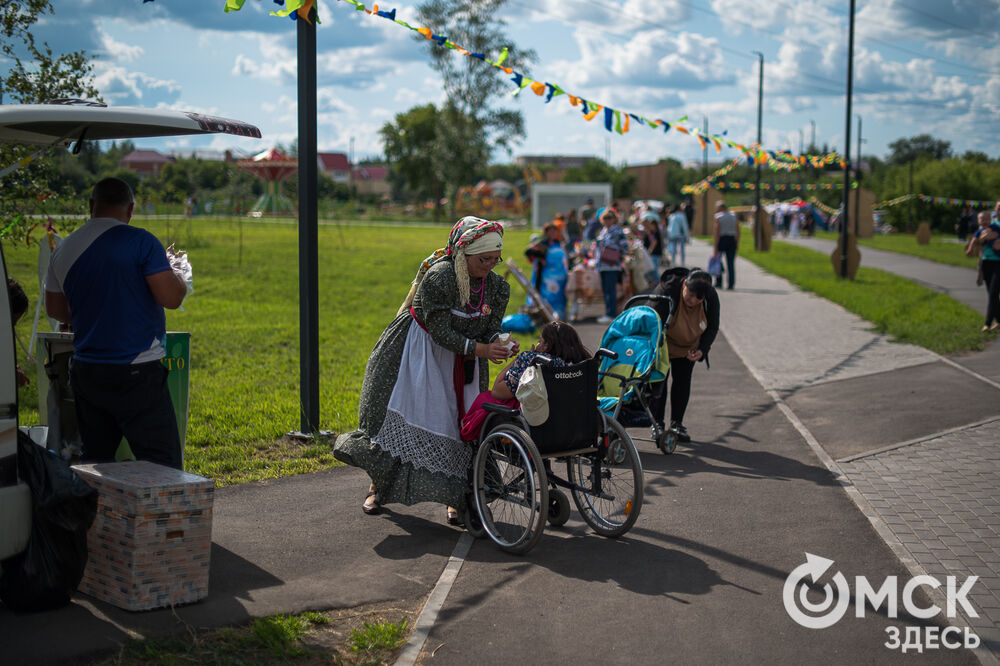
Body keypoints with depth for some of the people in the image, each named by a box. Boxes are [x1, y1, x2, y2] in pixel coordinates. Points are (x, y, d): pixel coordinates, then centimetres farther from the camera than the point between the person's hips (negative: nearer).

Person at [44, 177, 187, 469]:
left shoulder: (63, 250, 10)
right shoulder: (140, 241, -9)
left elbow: (55, 309, 20)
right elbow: (171, 297, -14)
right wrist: (178, 278, 8)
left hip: (85, 369, 6)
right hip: (136, 372, -6)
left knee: (95, 462, 13)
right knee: (164, 466, -4)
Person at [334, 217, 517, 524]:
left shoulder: (497, 287, -7)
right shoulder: (437, 278, -26)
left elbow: (490, 329, 0)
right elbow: (441, 332, -26)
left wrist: (500, 344, -23)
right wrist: (481, 349, -32)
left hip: (462, 362, 4)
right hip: (419, 354, -4)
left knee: (457, 424, -3)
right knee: (398, 416, 2)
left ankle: (454, 497, 9)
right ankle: (379, 486, 21)